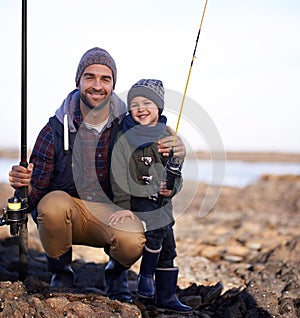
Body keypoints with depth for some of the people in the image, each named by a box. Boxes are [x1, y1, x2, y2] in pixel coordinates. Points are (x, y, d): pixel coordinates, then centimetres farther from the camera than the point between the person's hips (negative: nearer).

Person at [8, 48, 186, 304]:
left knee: (133, 242, -32)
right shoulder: (55, 129, -10)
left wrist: (176, 150, -24)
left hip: (112, 214, 0)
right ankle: (60, 273, -3)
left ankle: (116, 272, 9)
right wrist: (24, 185, -35)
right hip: (67, 211, 0)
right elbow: (34, 195, -10)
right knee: (54, 204, -34)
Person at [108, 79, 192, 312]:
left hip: (162, 201, 6)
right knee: (157, 229, -27)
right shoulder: (124, 137, -7)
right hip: (136, 199, -6)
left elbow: (177, 173, 13)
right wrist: (123, 206, -19)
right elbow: (119, 175, -12)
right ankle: (146, 276, -7)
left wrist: (172, 187, -8)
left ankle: (167, 296, 21)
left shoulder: (167, 137, 7)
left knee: (168, 249, 8)